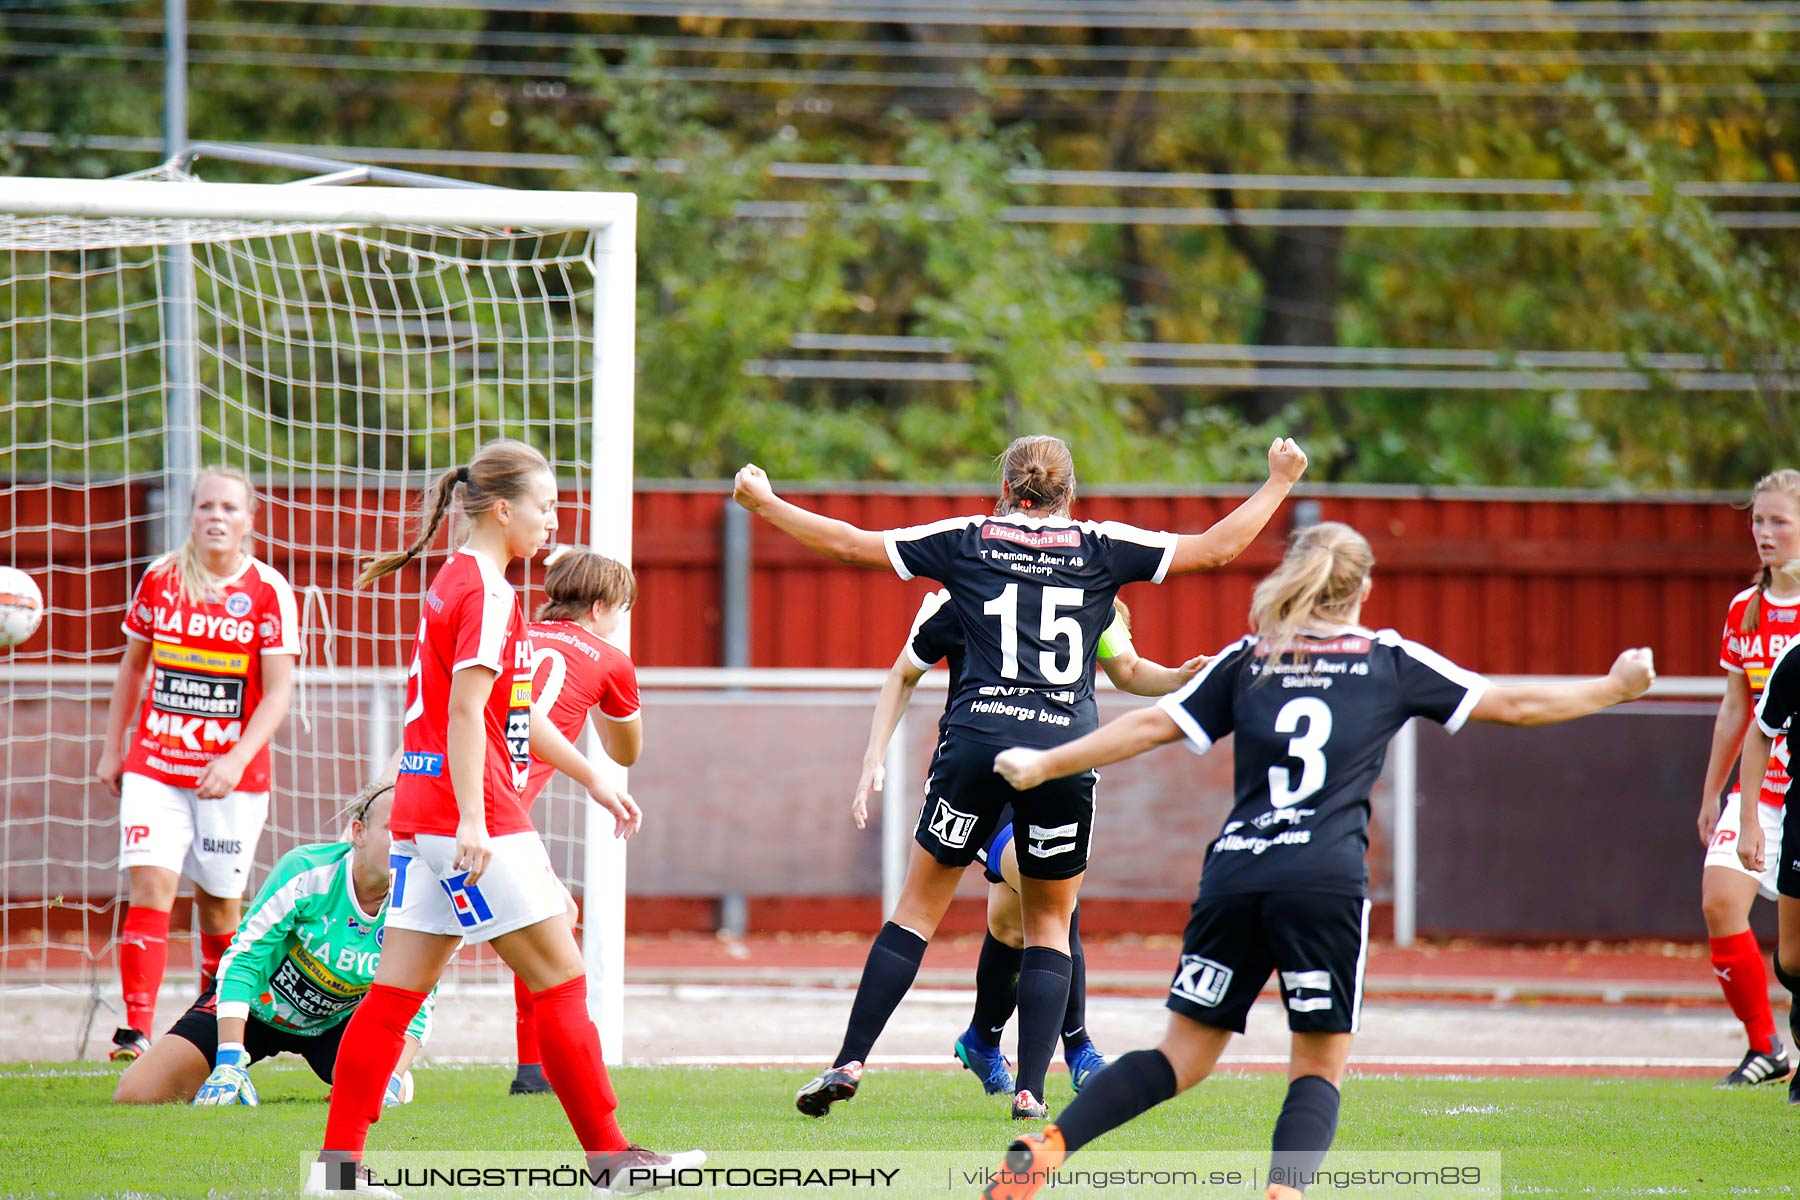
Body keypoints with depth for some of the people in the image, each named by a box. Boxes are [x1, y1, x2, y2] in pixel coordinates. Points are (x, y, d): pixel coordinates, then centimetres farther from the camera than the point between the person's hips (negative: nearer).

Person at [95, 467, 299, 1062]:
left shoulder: (269, 590, -5)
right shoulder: (159, 579, 3)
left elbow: (277, 693, -7)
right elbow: (133, 666, 16)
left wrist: (236, 761, -18)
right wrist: (112, 749, 15)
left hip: (232, 773, -1)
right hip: (155, 764, 1)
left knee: (218, 900, 7)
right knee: (151, 885, -14)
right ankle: (137, 1028, -20)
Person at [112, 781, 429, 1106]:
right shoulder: (306, 871, -29)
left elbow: (417, 1007, -15)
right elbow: (241, 959, -27)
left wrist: (391, 1080, -33)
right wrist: (229, 1061, -35)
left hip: (334, 1025, 2)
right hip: (256, 1004, -2)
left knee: (380, 1094, -29)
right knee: (134, 1095, -14)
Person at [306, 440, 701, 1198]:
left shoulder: (455, 582, 19)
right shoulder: (487, 591, -11)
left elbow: (518, 712, 27)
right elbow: (466, 710, -19)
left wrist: (593, 780, 31)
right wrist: (473, 820, -25)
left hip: (422, 814, 9)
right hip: (473, 822, -9)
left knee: (396, 992, 5)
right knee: (561, 981, -2)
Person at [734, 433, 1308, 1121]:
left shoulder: (967, 541, 9)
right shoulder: (1101, 548, 8)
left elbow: (850, 543, 12)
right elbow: (1217, 548, 11)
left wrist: (762, 502, 24)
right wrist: (1279, 482, 23)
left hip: (976, 740, 0)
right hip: (1066, 747, 0)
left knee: (918, 906, 10)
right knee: (1049, 923, 13)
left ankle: (849, 1063, 3)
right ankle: (1030, 1089, 2)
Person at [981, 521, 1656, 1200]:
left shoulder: (1248, 660, 14)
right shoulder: (1391, 661, 10)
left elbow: (1152, 726, 10)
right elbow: (1511, 706, 15)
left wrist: (1042, 765, 18)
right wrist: (1616, 688, 28)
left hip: (1233, 876, 3)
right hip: (1326, 883, -3)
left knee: (1184, 1055, 11)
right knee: (1319, 1066, 7)